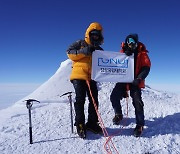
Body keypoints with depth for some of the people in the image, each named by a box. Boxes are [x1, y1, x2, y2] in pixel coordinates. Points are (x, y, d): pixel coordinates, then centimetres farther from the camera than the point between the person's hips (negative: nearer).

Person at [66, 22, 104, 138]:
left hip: (92, 78, 5)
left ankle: (92, 123, 17)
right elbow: (70, 53, -2)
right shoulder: (80, 44, 9)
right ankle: (80, 124, 4)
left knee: (94, 101, 3)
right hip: (79, 76, -4)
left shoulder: (100, 50, 21)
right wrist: (83, 52, -13)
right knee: (80, 100, -8)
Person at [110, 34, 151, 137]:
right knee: (114, 97, -6)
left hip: (135, 81, -3)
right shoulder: (123, 51, 9)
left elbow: (146, 67, -6)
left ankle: (140, 124, 7)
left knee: (137, 102, -8)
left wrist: (139, 78, -21)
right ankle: (118, 115, 21)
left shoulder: (141, 53, 1)